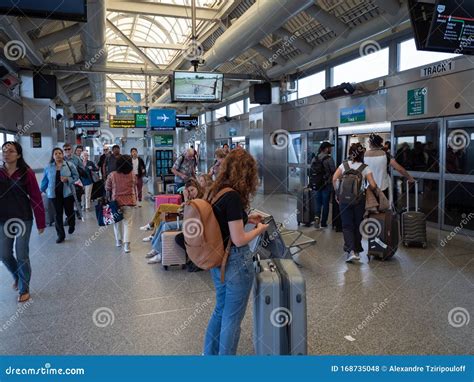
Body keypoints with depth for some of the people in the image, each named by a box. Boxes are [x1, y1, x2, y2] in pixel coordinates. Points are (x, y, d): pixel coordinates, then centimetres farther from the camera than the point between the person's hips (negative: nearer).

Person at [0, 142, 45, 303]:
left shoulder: (26, 173, -10)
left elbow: (36, 198, -9)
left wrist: (41, 223, -9)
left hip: (23, 219, -3)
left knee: (22, 256, 4)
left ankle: (24, 289, 22)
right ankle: (17, 276, 41)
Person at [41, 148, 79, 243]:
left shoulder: (69, 165, -2)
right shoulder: (48, 167, 4)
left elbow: (76, 176, 0)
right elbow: (45, 180, 12)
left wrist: (68, 179, -16)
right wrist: (42, 190, 16)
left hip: (67, 193, -1)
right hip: (54, 194, 2)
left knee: (69, 212, 5)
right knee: (58, 214, 5)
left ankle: (72, 226, 37)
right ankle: (61, 235, 14)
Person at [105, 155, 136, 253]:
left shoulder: (112, 175, -10)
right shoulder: (132, 175, -7)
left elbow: (107, 188, 1)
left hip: (116, 201, 0)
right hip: (129, 201, 0)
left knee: (117, 221, 18)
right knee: (128, 222, 2)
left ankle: (119, 240, 30)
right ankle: (126, 243, -8)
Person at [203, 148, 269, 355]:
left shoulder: (215, 191, 3)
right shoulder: (233, 197, -23)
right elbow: (239, 240, -22)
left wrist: (246, 218, 14)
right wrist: (259, 229, -5)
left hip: (218, 261, 9)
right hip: (236, 263, -9)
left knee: (220, 309, 25)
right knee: (232, 317, 9)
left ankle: (210, 354, 40)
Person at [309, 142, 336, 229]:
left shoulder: (314, 159, 6)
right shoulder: (329, 159, -11)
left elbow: (312, 172, 10)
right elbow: (334, 171, -12)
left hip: (316, 185, 4)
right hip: (326, 185, -4)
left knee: (317, 203, 13)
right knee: (325, 204, 7)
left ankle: (317, 217, -10)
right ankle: (323, 223, 12)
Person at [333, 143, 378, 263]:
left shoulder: (344, 165, 2)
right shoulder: (365, 168, -2)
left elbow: (334, 179, -7)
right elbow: (373, 185, -9)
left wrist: (337, 193, 2)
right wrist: (368, 189, 12)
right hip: (359, 199, 0)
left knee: (347, 226, 5)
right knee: (358, 225, 13)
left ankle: (350, 251, -11)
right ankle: (357, 251, 22)